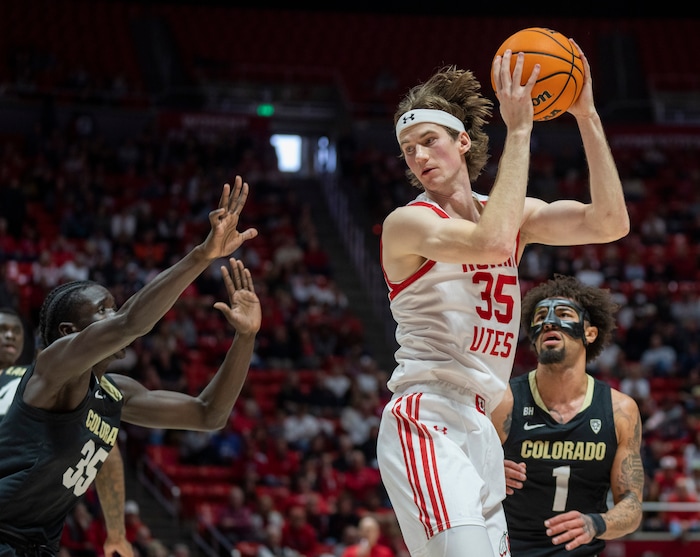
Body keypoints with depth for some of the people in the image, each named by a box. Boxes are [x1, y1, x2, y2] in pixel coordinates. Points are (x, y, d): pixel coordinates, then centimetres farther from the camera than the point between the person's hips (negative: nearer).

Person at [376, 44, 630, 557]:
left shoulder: (515, 213, 15)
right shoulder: (408, 223, -5)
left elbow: (610, 223, 0)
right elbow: (492, 244, -25)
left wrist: (587, 117, -5)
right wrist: (518, 132, -20)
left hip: (479, 429, 8)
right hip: (427, 420, -7)